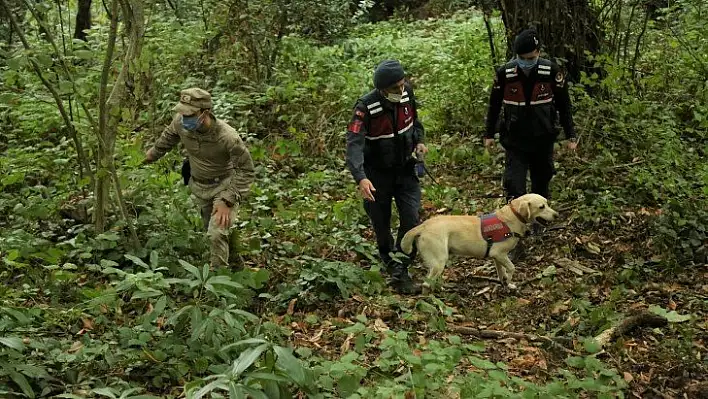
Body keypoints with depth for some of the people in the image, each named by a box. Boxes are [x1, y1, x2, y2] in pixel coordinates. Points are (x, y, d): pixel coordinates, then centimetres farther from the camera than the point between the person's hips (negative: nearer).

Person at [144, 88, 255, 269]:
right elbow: (169, 135, 6)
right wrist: (154, 153, 23)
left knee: (217, 233, -19)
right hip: (197, 185, 6)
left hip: (223, 185, -5)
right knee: (209, 228, 21)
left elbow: (246, 170, -23)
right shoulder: (180, 122, -21)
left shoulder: (227, 137, -35)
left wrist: (228, 201, -28)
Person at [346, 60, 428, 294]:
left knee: (411, 220, -9)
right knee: (381, 226, 9)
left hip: (405, 169, 3)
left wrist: (419, 141, -1)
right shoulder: (366, 107, -24)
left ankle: (400, 273, -2)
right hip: (377, 174, -3)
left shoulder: (407, 93, -9)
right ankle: (390, 264, 34)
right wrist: (360, 178, -47)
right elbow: (354, 143, -34)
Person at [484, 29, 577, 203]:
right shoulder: (504, 73, -9)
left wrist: (571, 136, 0)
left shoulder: (552, 71, -10)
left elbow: (564, 105, -1)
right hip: (514, 141, -1)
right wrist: (489, 134, 9)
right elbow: (494, 105, 4)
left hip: (543, 140, 1)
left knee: (542, 183, 14)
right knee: (514, 188, -8)